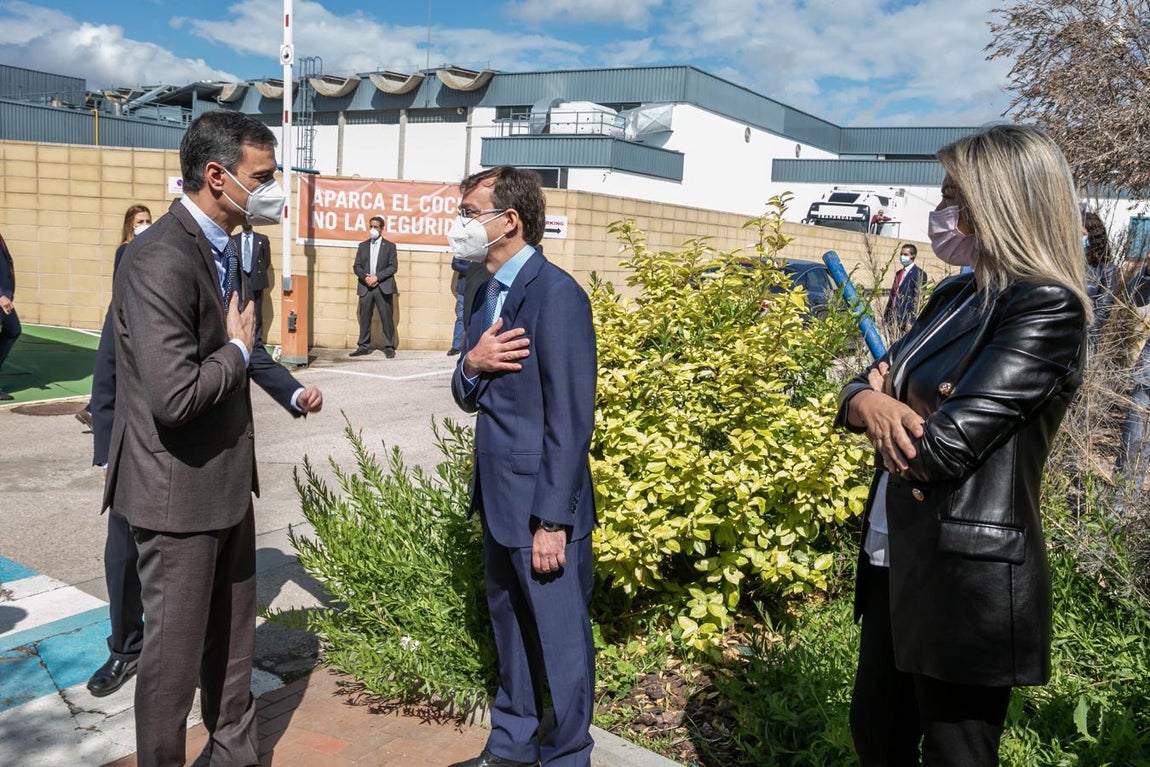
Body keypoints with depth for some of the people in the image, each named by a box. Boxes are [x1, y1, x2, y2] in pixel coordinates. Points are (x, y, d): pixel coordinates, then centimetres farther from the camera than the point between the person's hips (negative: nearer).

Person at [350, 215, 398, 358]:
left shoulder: (390, 246, 6)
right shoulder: (363, 246, 15)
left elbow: (393, 267, -3)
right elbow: (356, 266, 10)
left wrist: (377, 277, -13)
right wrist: (365, 277, -10)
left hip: (383, 287, -3)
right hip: (365, 287, 3)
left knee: (387, 318, -3)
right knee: (364, 318, 4)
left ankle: (389, 347, 2)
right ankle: (363, 346, 11)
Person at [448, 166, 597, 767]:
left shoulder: (556, 294, -17)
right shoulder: (487, 295, 10)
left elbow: (571, 420, -20)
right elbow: (468, 397, 12)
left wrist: (552, 520, -20)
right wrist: (472, 364, -10)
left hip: (542, 507, -9)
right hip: (498, 498, 9)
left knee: (560, 640, 8)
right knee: (510, 629, 22)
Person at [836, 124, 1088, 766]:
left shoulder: (1046, 307, -16)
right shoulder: (956, 295, 10)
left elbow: (944, 447, -24)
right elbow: (866, 387, 8)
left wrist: (886, 402, -5)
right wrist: (868, 404, -15)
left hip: (970, 578, -8)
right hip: (897, 559, 8)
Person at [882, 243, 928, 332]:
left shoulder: (919, 274, -4)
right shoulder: (898, 273, 21)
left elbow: (918, 299, -11)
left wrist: (910, 321, -18)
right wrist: (885, 317, 15)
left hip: (906, 319, -7)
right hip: (892, 317, 7)